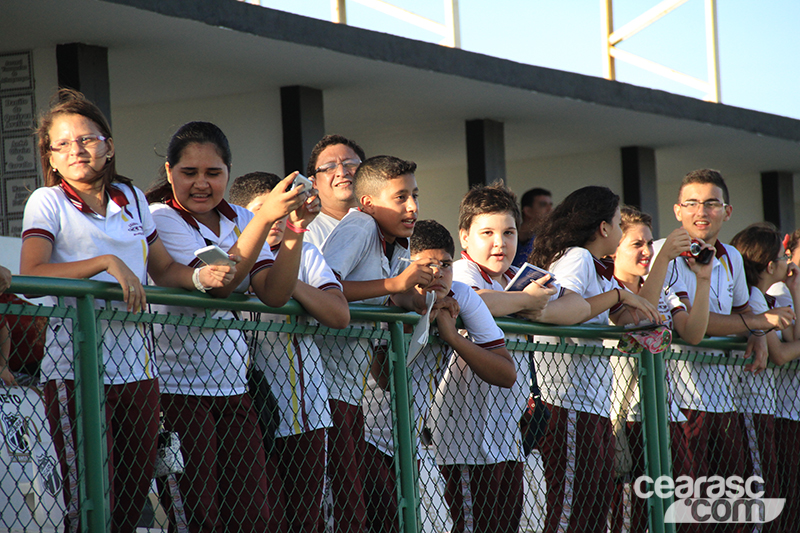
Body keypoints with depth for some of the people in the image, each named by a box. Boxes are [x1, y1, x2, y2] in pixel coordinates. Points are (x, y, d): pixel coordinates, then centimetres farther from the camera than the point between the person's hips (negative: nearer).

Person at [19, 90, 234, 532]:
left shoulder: (131, 198, 14)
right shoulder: (47, 202, -1)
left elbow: (163, 270, 22)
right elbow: (30, 276, -15)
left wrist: (200, 277, 1)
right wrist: (108, 263, -22)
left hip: (136, 367, 5)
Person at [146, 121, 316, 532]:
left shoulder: (240, 221, 12)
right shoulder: (161, 218, -6)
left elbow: (274, 294, 0)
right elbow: (218, 282, -18)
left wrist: (295, 231, -13)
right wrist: (265, 218, -24)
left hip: (231, 384, 6)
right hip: (178, 384, -6)